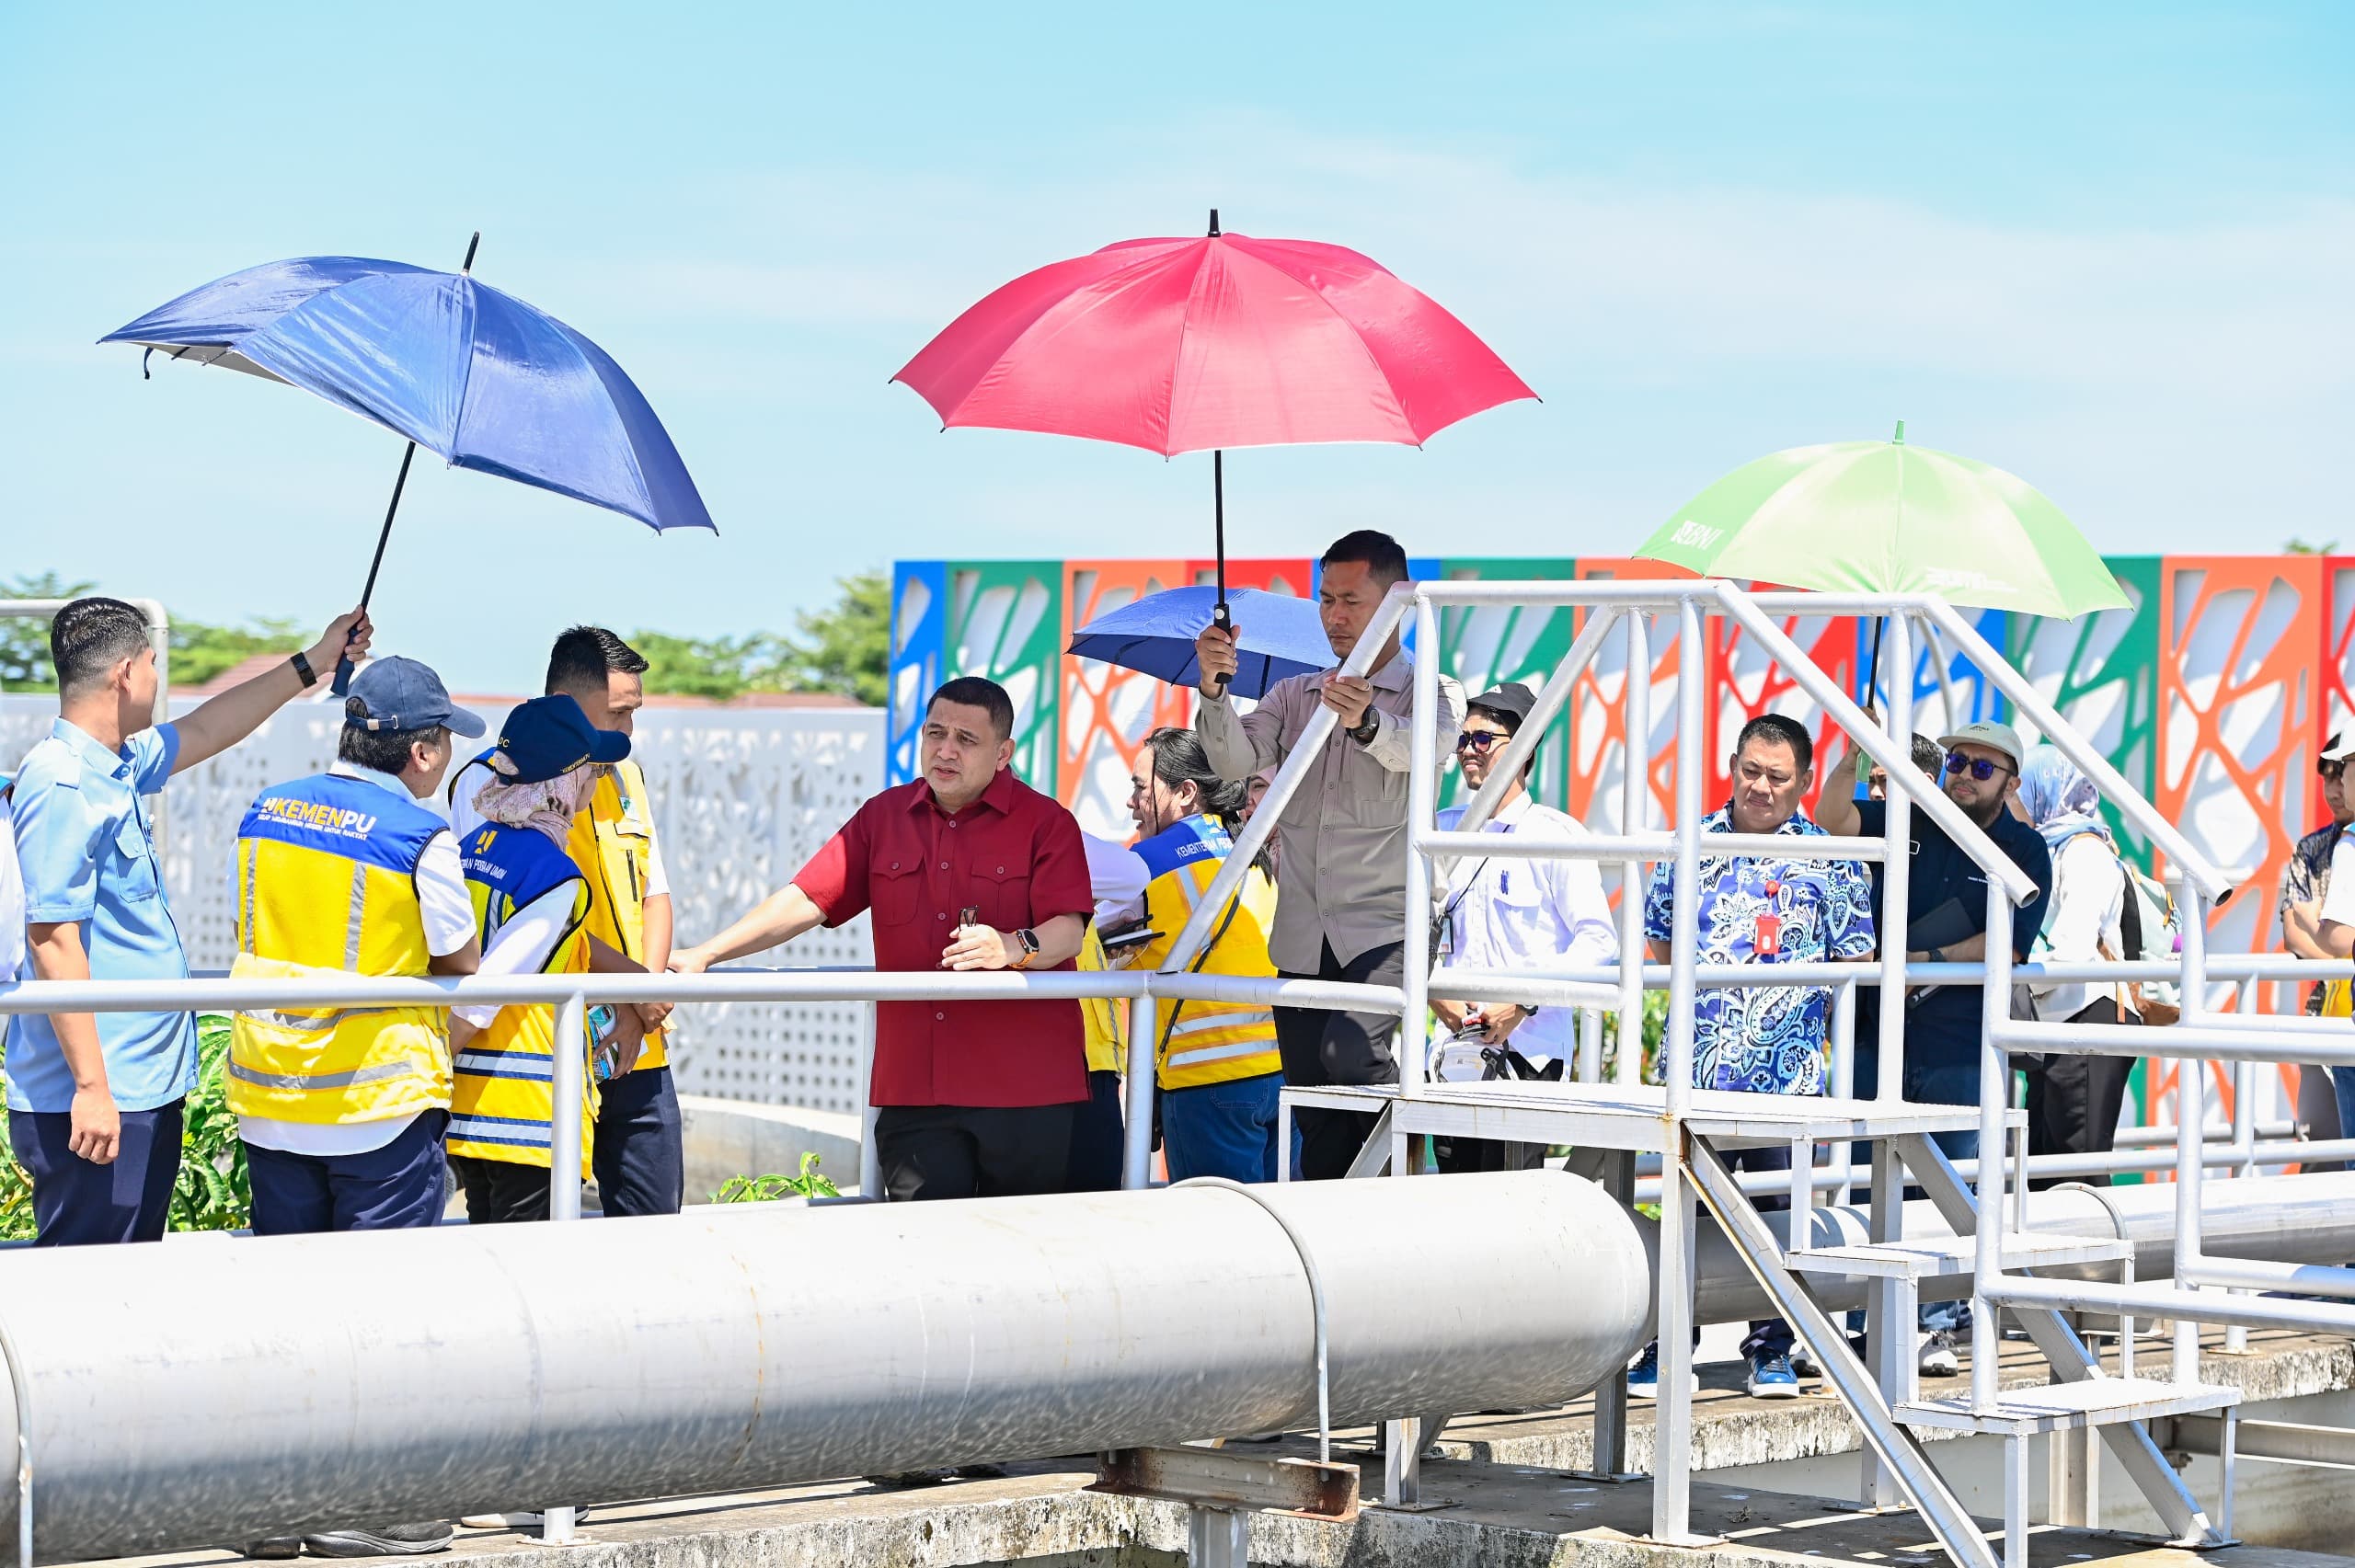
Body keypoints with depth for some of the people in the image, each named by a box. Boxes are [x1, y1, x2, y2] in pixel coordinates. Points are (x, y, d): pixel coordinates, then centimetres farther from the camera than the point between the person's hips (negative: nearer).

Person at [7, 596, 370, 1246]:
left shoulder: (114, 770, 12)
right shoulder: (63, 790, -17)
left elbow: (207, 730, 31)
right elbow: (53, 943, -21)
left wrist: (314, 662, 38)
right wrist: (91, 1088, -23)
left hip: (143, 1092, 10)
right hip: (95, 1101, -10)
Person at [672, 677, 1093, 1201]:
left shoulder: (1046, 823, 2)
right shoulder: (884, 818, 14)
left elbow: (1068, 930, -9)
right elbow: (805, 898, 9)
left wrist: (1013, 947, -32)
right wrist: (705, 954, -1)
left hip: (1025, 1093, -3)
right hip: (913, 1092, 3)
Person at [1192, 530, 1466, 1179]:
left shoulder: (1433, 694, 3)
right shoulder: (1293, 696, 17)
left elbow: (1420, 748, -21)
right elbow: (1236, 761, 0)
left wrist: (1368, 723, -43)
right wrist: (1214, 689, -19)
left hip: (1387, 930, -5)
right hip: (1302, 944, 5)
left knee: (1350, 1053, -28)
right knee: (1317, 1130, 4)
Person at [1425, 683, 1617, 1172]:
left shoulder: (1555, 834, -2)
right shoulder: (1442, 831, 14)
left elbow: (1598, 942, -6)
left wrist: (1523, 1003, -13)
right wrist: (1431, 991, 1)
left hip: (1528, 1046, -5)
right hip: (1455, 1050, 5)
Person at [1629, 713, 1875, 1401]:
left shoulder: (1830, 861, 5)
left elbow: (1851, 967, 5)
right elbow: (1658, 946, 17)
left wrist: (1833, 1045, -3)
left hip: (1789, 1075, -1)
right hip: (1698, 1071, 1)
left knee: (1779, 1216, 4)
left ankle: (1772, 1351, 14)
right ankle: (1666, 1349, 10)